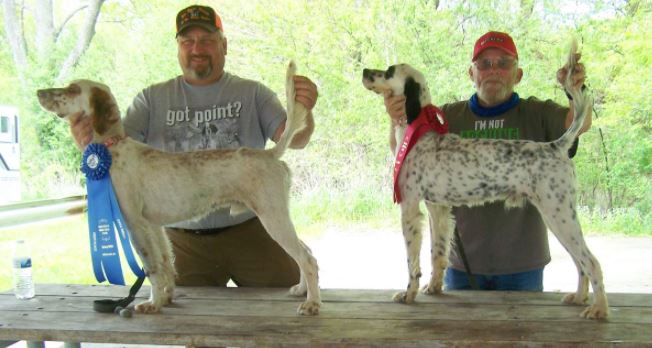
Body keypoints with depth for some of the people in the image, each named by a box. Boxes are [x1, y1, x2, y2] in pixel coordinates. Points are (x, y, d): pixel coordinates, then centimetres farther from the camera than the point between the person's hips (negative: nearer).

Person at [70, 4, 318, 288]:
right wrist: (91, 142, -26)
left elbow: (292, 139, -7)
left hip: (249, 231, 0)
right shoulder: (153, 99, 6)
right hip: (183, 240, 1)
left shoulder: (252, 93, 4)